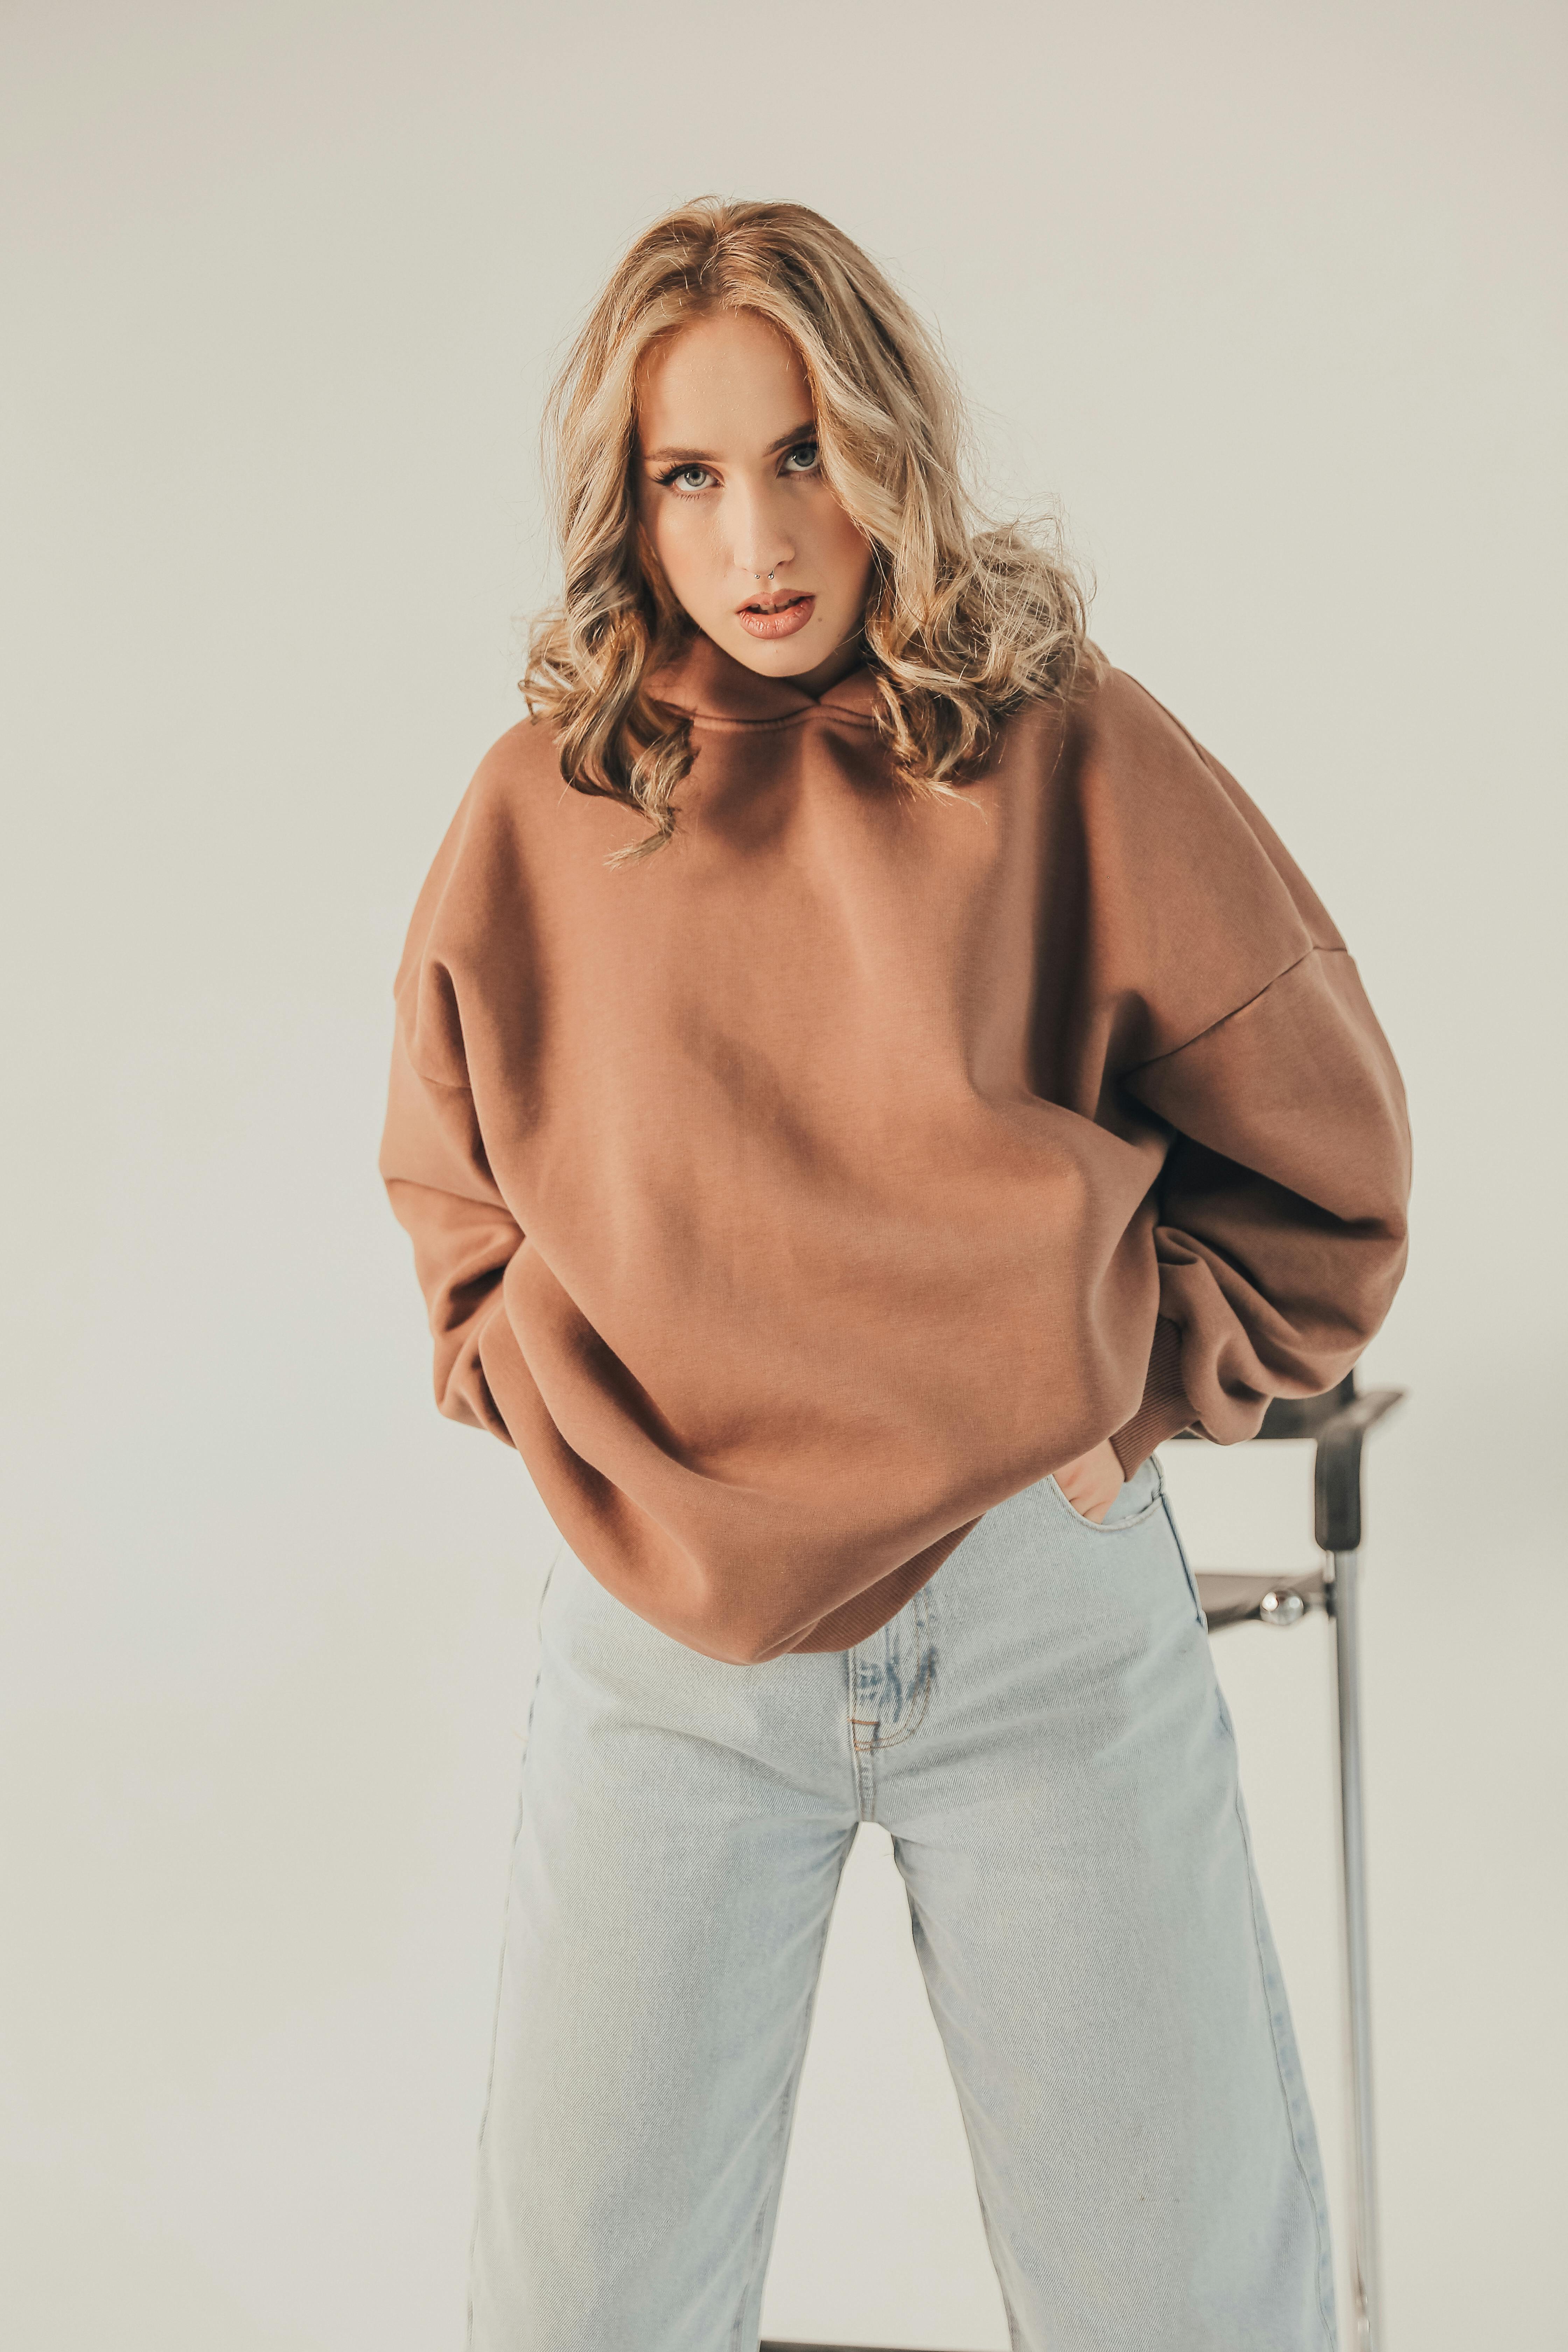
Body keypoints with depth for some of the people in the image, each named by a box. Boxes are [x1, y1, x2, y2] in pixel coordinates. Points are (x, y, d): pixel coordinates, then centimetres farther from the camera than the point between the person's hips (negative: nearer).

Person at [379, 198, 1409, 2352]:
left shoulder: (1069, 758, -4)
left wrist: (1118, 1401, -5)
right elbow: (446, 1184, 18)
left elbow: (1323, 1170, 4)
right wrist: (556, 1403, 3)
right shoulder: (541, 809, 2)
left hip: (1046, 1602, -1)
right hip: (662, 1631, 2)